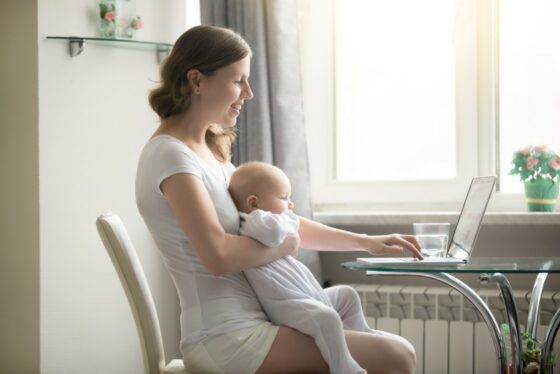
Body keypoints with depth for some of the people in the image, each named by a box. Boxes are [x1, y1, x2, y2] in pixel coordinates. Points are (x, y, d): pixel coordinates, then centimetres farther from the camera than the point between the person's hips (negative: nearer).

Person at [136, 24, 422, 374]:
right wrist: (287, 244, -8)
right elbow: (219, 256, -26)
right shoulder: (170, 155, -14)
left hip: (245, 324, 10)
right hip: (226, 339, -10)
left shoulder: (208, 151, 15)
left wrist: (365, 242, 14)